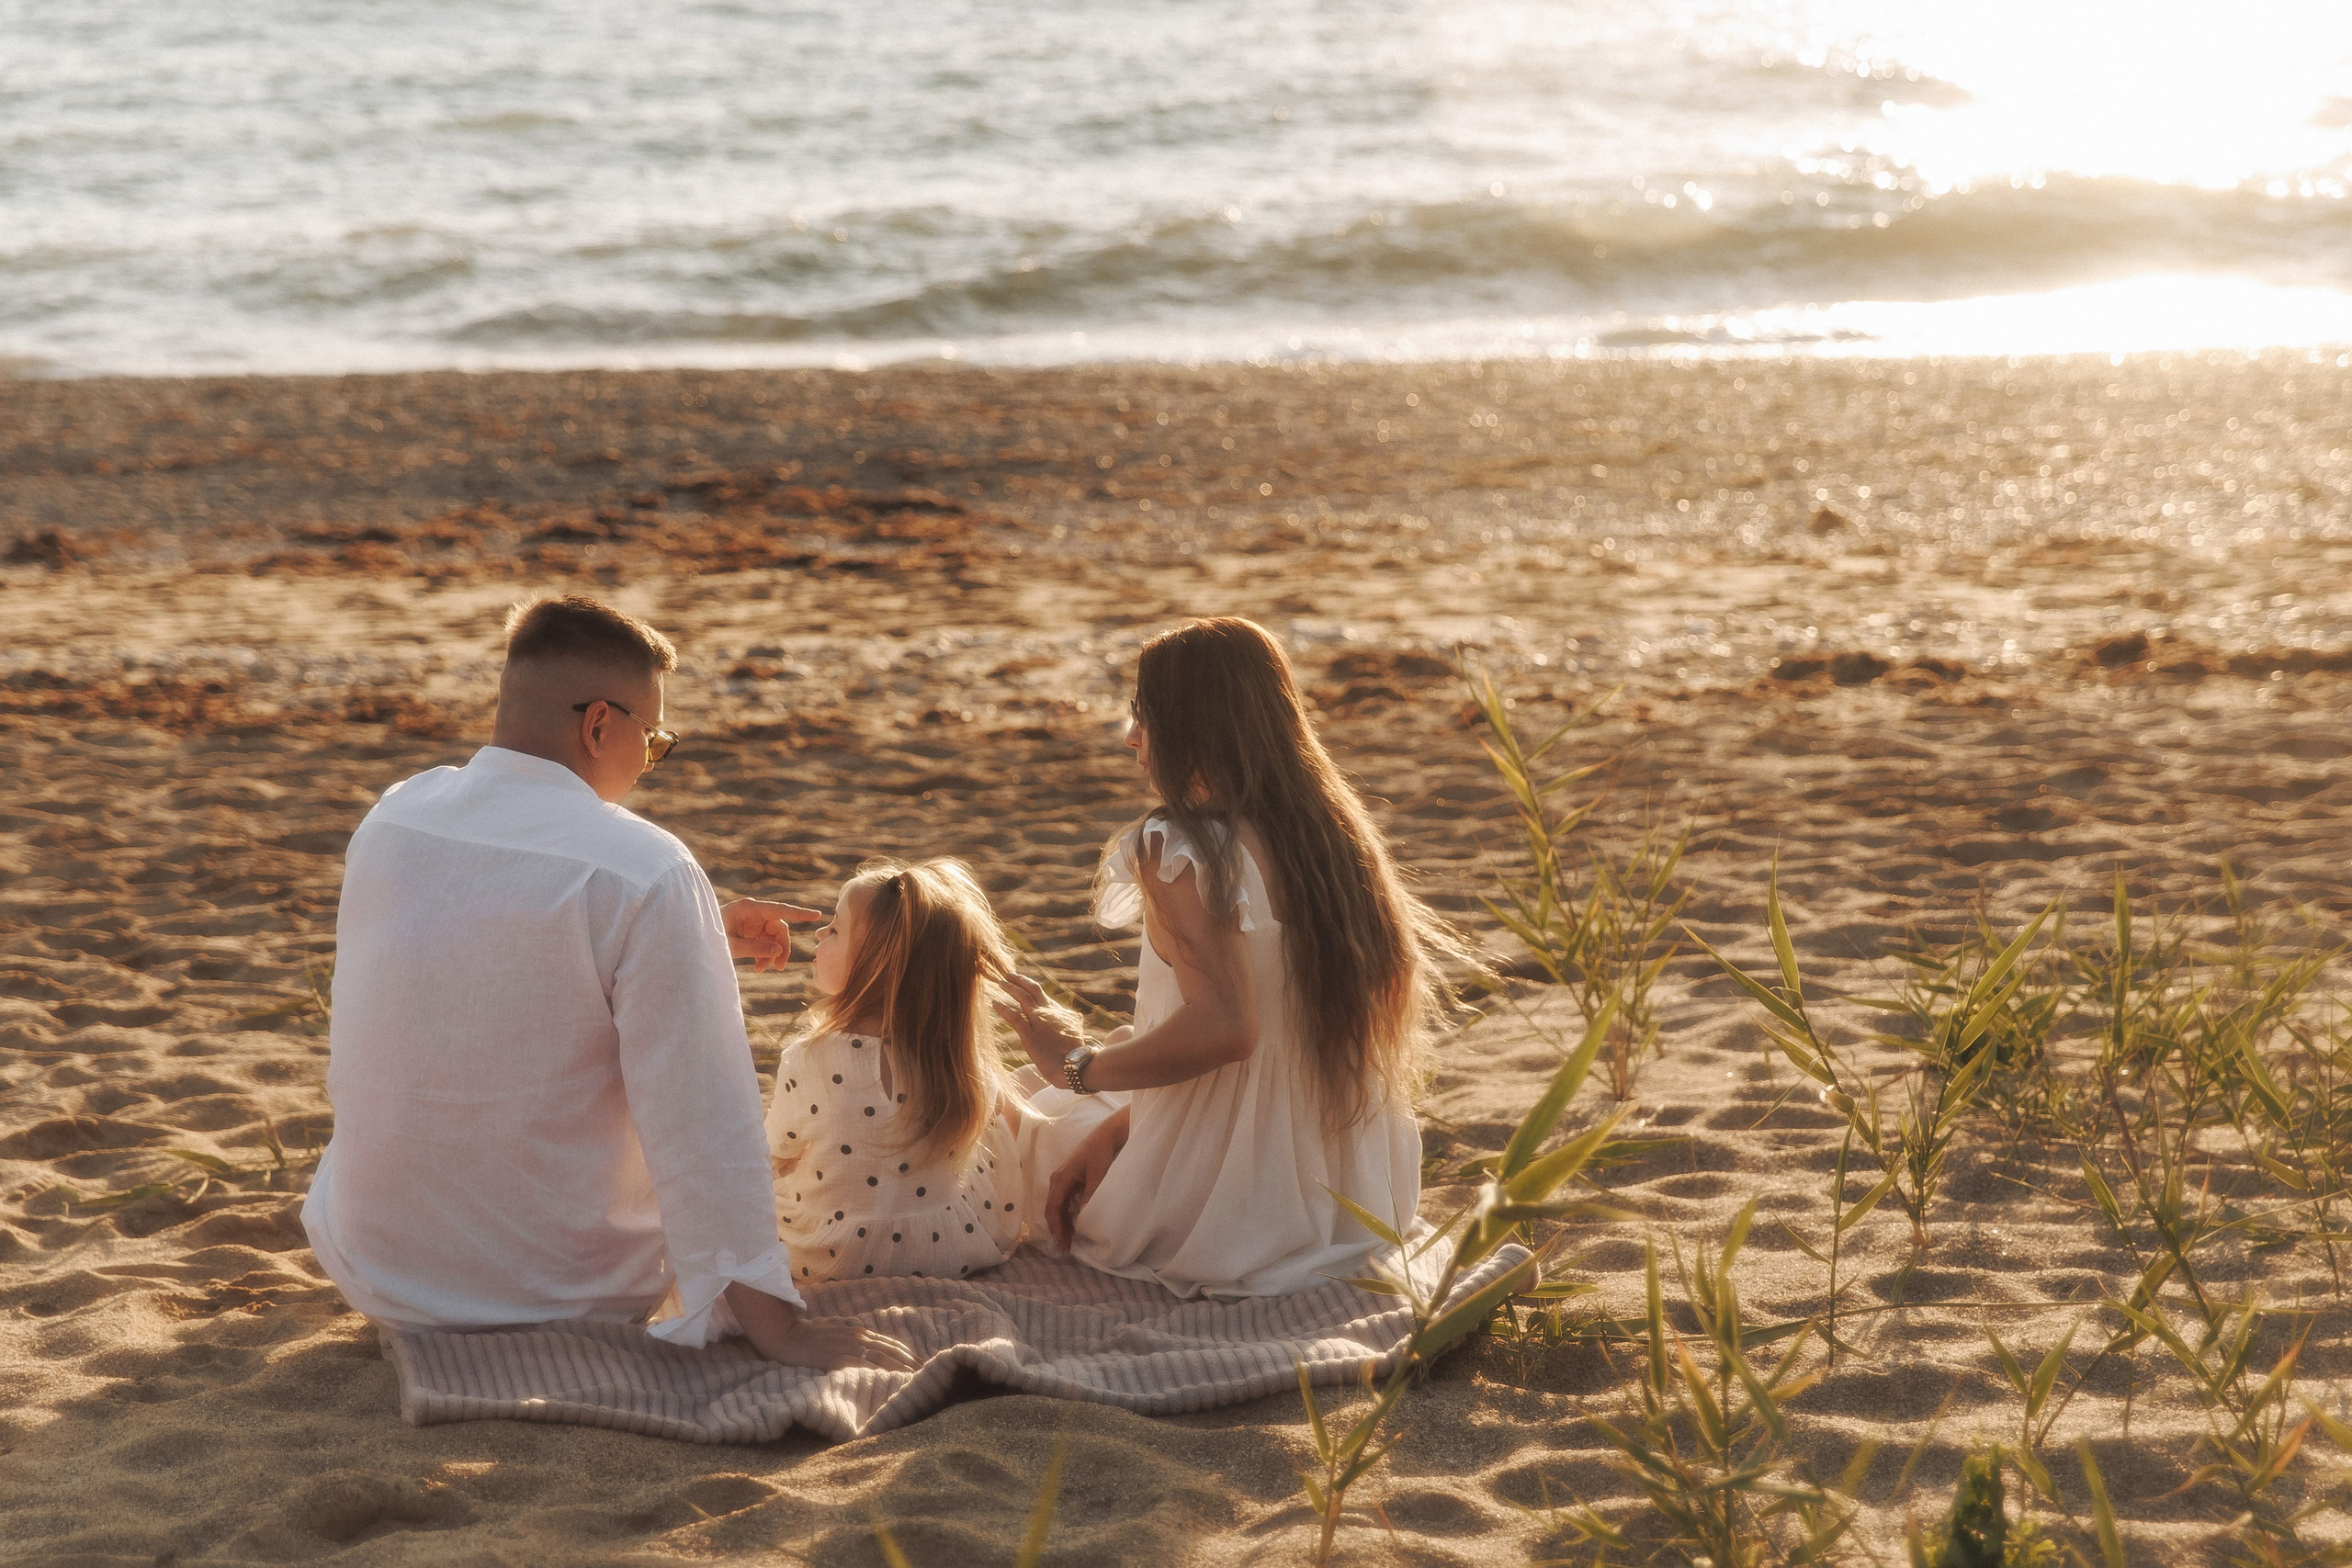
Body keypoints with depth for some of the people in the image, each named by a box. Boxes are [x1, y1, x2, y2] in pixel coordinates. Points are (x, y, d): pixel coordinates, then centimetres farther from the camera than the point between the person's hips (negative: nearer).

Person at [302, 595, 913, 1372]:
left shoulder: (391, 818, -1)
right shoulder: (647, 874, -21)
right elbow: (702, 1118, -24)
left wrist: (698, 930, 24)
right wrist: (776, 1325, -20)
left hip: (371, 1270, 4)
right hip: (565, 1294, -4)